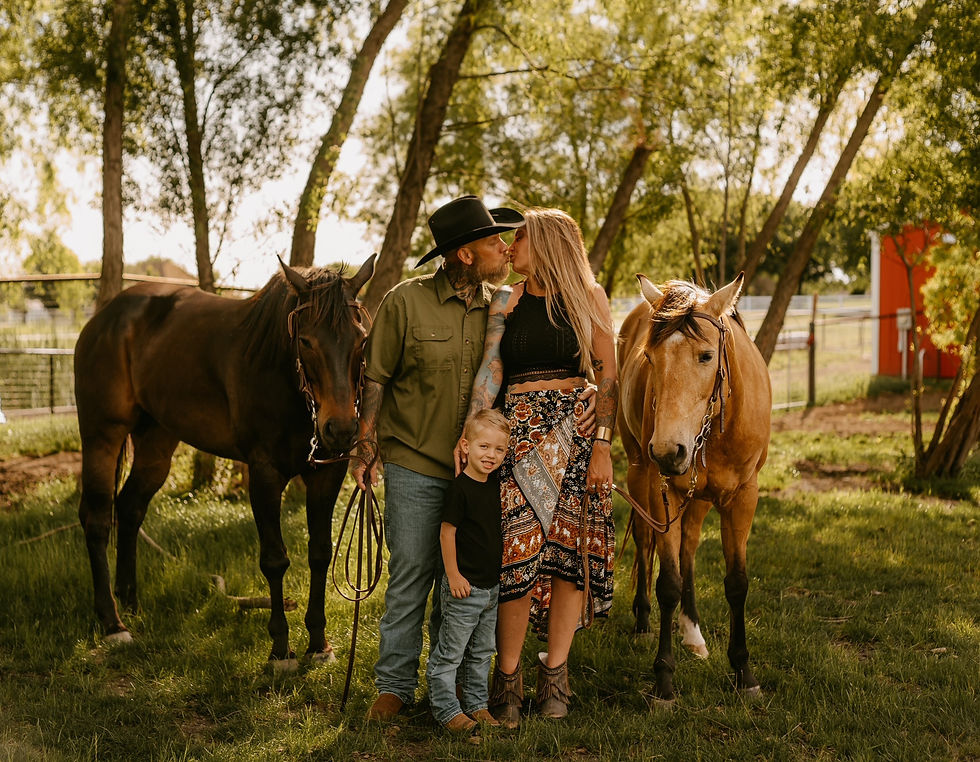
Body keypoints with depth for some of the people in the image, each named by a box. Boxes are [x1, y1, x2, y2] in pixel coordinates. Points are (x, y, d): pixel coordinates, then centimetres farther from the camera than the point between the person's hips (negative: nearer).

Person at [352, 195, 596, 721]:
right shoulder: (406, 303, -7)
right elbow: (376, 379, -1)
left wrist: (590, 391, -13)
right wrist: (365, 449, -4)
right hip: (415, 466, -3)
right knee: (410, 576, 1)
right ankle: (394, 686, 13)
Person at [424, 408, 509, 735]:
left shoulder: (496, 485, 5)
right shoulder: (460, 488, -17)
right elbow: (447, 533, -15)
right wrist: (454, 576, -16)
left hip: (492, 585, 8)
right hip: (464, 585, -8)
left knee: (481, 652, 17)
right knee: (450, 652, 1)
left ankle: (476, 704, 27)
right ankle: (447, 710, 8)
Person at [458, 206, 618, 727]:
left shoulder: (589, 298, 6)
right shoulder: (506, 301, 9)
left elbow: (607, 376, 2)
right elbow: (490, 368, -3)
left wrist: (602, 445, -7)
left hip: (578, 430, 0)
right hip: (519, 432, 0)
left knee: (572, 548, 1)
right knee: (519, 548, -7)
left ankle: (554, 670, 15)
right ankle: (508, 676, 7)